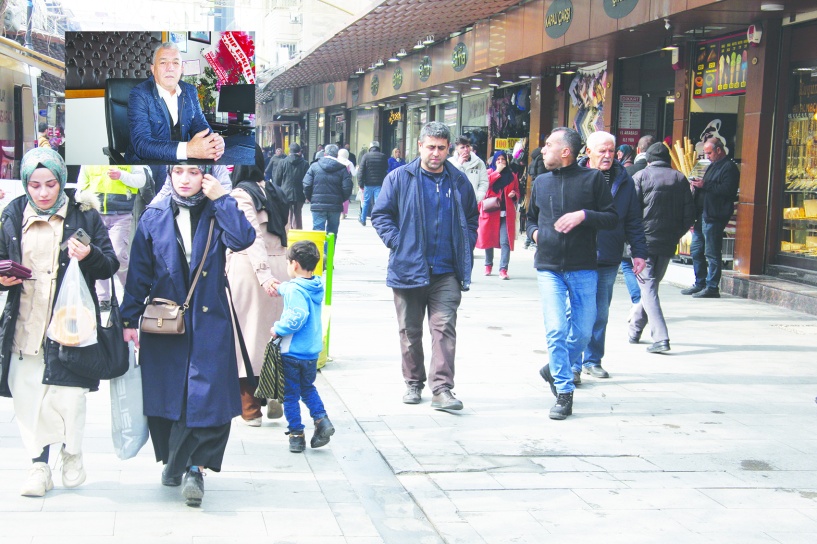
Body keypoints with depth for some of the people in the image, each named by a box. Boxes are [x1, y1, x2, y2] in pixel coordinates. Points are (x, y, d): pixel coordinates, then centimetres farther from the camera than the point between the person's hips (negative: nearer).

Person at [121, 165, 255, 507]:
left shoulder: (217, 213, 2)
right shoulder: (154, 217, 4)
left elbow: (243, 240, -19)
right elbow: (139, 273, 6)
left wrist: (221, 199, -16)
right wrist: (129, 319, 3)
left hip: (210, 323, -1)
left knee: (208, 397, -8)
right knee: (164, 398, 7)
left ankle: (191, 465, 7)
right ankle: (175, 462, 27)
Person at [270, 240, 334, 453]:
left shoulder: (294, 289, -19)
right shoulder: (317, 286, 4)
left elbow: (297, 318, -30)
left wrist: (277, 329, -17)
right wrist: (280, 287, 39)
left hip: (293, 352, -7)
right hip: (313, 350, 7)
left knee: (290, 394, 6)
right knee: (308, 388, 24)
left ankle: (296, 435, 9)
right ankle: (322, 420, 8)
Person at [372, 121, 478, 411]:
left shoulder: (459, 181, 8)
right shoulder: (400, 178, 1)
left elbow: (472, 217, 19)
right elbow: (380, 214, 4)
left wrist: (466, 247, 7)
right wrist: (396, 242, -7)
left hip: (447, 271, 1)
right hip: (408, 268, 0)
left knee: (444, 328, -7)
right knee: (410, 331, 10)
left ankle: (442, 388, -7)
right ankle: (413, 383, 23)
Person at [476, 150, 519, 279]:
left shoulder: (512, 176, 13)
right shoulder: (489, 172, 10)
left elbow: (517, 193, 20)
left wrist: (514, 195, -2)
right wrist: (498, 171, -8)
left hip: (506, 214, 0)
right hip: (490, 212, 0)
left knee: (505, 242, -10)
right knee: (488, 239, 7)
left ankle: (503, 269, -10)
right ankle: (488, 265, 24)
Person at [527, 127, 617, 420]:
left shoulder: (592, 178, -1)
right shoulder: (541, 182, 11)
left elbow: (612, 218, -2)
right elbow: (531, 218, 25)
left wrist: (584, 215, -17)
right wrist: (535, 232, 4)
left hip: (583, 268, -2)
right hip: (549, 268, 2)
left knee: (583, 332, 3)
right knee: (555, 330, -8)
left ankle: (555, 370, 29)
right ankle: (564, 394, 2)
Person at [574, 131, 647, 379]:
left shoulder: (623, 180, 6)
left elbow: (633, 220, 10)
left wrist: (639, 252, 5)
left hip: (608, 261, 4)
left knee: (601, 314, 13)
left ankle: (593, 360, 26)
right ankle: (573, 364, 3)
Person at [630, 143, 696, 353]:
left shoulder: (640, 176, -2)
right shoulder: (680, 179, 8)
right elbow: (689, 215, 3)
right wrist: (675, 234, 15)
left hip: (644, 240, -4)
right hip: (668, 243, 4)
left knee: (648, 288, -4)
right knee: (652, 286, 18)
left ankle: (660, 337, -17)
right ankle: (634, 330, 29)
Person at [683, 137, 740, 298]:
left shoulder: (729, 167, -10)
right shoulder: (712, 166, 22)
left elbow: (727, 190, -22)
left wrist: (705, 185, -20)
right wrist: (698, 185, 9)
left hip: (714, 217, -10)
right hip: (702, 215, 10)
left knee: (712, 252, -6)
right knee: (696, 249, 12)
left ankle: (712, 287, -1)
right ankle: (700, 284, 21)